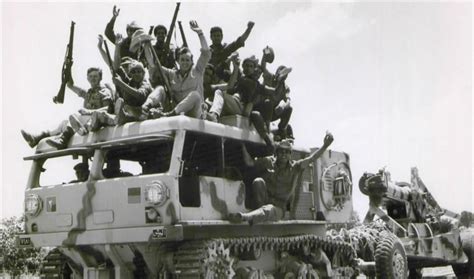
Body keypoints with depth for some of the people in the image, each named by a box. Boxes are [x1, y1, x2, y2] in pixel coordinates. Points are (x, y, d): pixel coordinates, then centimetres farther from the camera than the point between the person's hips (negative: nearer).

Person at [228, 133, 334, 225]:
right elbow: (249, 162, -3)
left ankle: (243, 217, -59)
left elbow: (310, 159, -15)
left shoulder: (293, 167, -3)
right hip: (265, 200, 2)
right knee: (258, 181, -26)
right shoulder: (269, 162, -1)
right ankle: (262, 209, -18)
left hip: (278, 207, -2)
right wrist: (243, 146, -16)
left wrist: (325, 146, -29)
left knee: (269, 210, -38)